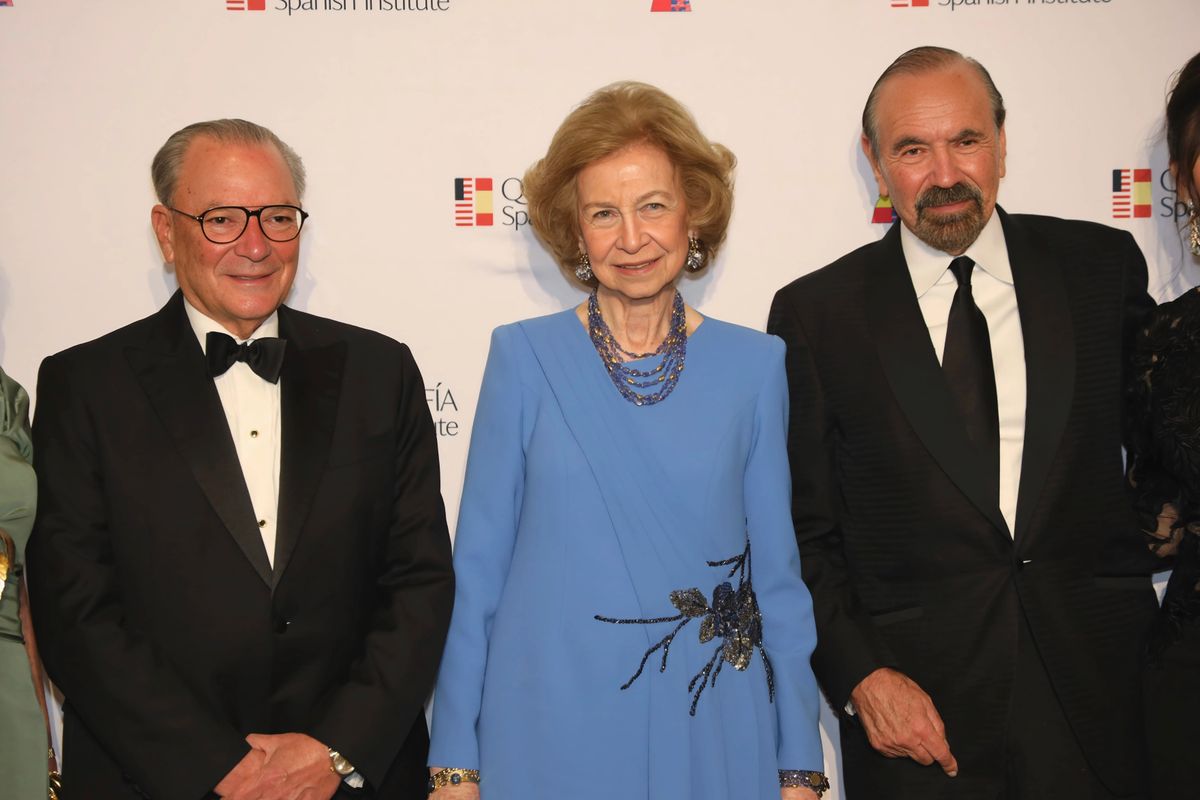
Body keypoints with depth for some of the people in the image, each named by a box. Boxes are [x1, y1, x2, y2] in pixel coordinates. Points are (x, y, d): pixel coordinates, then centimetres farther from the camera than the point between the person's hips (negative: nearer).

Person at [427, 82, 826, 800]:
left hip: (711, 740, 1)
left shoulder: (753, 366, -1)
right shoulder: (524, 357, -3)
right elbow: (477, 569, -1)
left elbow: (777, 577, 3)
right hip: (546, 739, 0)